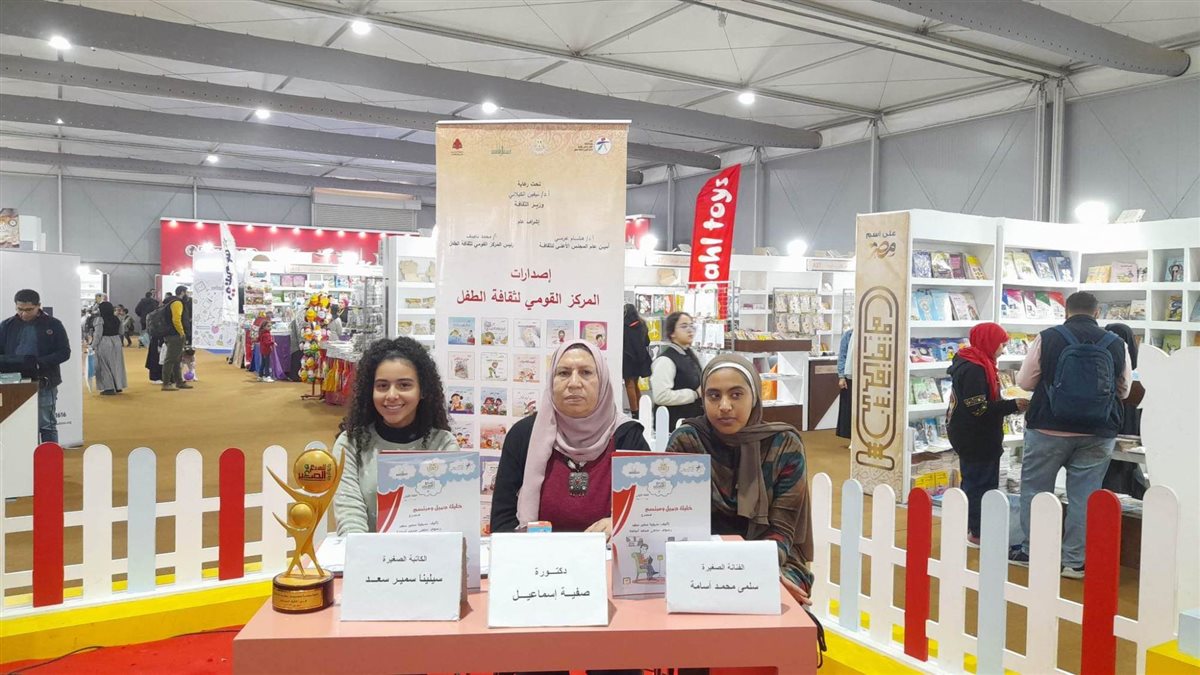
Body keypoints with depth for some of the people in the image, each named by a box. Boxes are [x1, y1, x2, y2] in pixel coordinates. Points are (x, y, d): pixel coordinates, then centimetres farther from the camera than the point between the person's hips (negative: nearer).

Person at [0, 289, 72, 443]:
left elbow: (64, 352, -3)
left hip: (44, 384, -2)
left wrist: (39, 363, -18)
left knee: (47, 426, 4)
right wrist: (16, 363, -17)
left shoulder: (53, 324, 1)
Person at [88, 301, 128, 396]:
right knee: (116, 365, 12)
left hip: (103, 344, -6)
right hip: (116, 343, 6)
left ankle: (109, 388, 0)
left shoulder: (99, 319, -13)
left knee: (105, 366, 1)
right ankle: (118, 386, 17)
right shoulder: (116, 319, 6)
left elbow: (98, 335, -16)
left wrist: (93, 346, -10)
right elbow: (120, 332, 9)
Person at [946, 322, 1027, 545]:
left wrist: (1010, 406, 6)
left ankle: (973, 528, 25)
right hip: (975, 440, -10)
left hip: (979, 438, 10)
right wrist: (1013, 406, -19)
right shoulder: (973, 369, -20)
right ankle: (978, 532, 6)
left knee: (974, 483, 16)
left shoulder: (979, 364, 12)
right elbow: (978, 408, -23)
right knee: (979, 484, -2)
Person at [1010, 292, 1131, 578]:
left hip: (1048, 429, -2)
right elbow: (1124, 391, 12)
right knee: (1083, 495, 9)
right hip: (1098, 435, 2)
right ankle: (1075, 561, 13)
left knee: (1035, 489, 12)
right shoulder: (1117, 344, 0)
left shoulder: (1047, 338, -7)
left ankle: (1030, 551, 21)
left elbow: (1024, 382, 0)